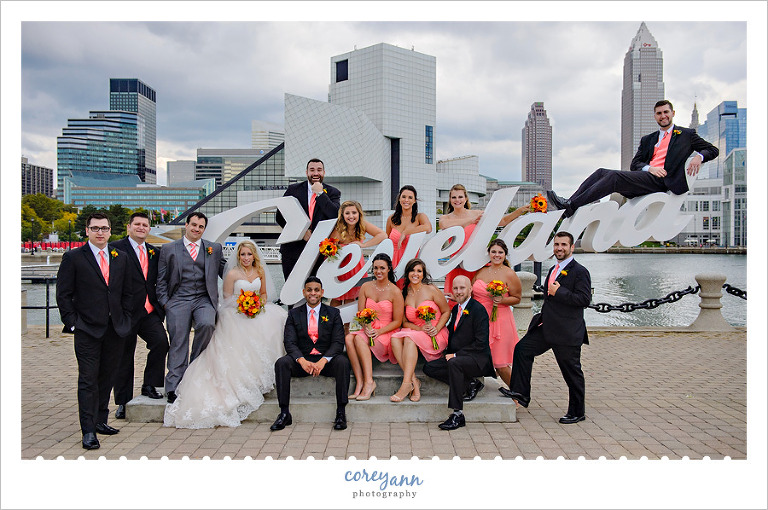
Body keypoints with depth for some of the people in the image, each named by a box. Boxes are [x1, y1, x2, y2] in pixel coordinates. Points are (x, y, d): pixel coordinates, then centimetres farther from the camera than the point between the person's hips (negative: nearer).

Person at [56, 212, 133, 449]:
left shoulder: (121, 258, 10)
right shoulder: (73, 258, -1)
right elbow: (63, 295, -2)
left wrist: (125, 320, 6)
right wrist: (73, 323, -7)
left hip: (115, 329, 4)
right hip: (87, 330, -4)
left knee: (107, 377, 13)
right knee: (88, 380, -2)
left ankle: (101, 421, 26)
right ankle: (88, 431, 4)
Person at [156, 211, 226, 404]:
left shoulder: (214, 248, 13)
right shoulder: (169, 249, 11)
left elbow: (225, 272, 17)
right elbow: (162, 279, 10)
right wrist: (165, 302, 0)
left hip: (204, 299, 0)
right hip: (178, 301, 0)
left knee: (207, 325, -28)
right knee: (178, 342, -4)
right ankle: (173, 387, 3)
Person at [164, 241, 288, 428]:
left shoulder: (260, 271, 10)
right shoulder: (232, 274, -5)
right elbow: (227, 299, -2)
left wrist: (261, 304, -3)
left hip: (257, 312, 5)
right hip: (236, 316, -5)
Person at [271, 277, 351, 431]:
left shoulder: (333, 313, 7)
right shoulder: (294, 314, 9)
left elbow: (338, 342, -4)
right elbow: (290, 342, -2)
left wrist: (323, 360, -23)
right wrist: (302, 360, -23)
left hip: (327, 361, -1)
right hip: (302, 360, 1)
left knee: (342, 362, -32)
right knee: (281, 363, -27)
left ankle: (341, 413, -25)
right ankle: (284, 414, -21)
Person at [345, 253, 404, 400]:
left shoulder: (395, 292, -5)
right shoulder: (366, 287, 8)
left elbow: (397, 321, -4)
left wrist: (379, 331, -17)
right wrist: (367, 328, -14)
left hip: (387, 333, -4)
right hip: (369, 330, 4)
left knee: (359, 339, -31)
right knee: (348, 338, -27)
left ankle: (369, 382, -33)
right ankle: (359, 382, -32)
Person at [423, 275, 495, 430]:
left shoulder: (478, 310, -11)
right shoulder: (456, 309, 15)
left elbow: (481, 343, -17)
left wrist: (455, 355, -18)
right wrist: (448, 353, 5)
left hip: (477, 359, -8)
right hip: (456, 357, 8)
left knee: (454, 363, -36)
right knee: (429, 367, -8)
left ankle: (457, 415, -32)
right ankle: (468, 383, -4)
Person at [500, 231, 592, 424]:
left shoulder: (579, 271, -10)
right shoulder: (554, 270, 16)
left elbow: (585, 299, -20)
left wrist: (559, 292, -20)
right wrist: (543, 316, 21)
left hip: (568, 332, -8)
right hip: (547, 327, 8)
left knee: (572, 372, 3)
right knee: (522, 348, 1)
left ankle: (576, 412, 19)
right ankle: (521, 393, 8)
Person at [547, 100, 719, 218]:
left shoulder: (686, 134, 16)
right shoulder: (648, 139, 28)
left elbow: (713, 150, 16)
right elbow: (634, 164, 17)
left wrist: (699, 157, -8)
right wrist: (649, 168, -6)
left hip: (661, 180, -6)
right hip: (645, 175, 6)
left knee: (615, 176, -28)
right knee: (601, 172, -13)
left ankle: (571, 207, -38)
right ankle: (569, 202, -27)